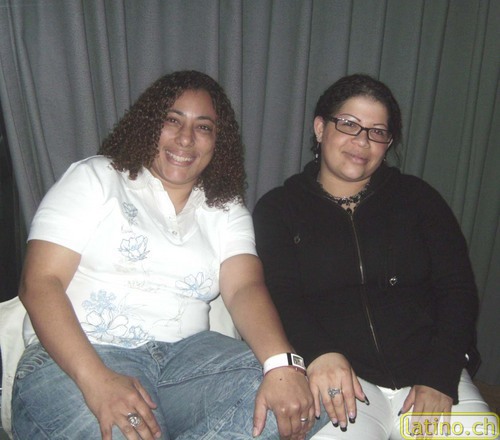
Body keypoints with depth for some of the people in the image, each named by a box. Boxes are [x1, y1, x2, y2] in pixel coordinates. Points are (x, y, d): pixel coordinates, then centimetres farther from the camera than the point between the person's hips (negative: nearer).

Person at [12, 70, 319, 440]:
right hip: (75, 357, -3)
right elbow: (40, 283, -6)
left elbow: (245, 288, -4)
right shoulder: (94, 178, 4)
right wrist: (95, 379, -22)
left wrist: (282, 364, -26)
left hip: (186, 353, 4)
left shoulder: (227, 210, 12)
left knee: (291, 402, -21)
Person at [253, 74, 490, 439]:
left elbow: (458, 289, 6)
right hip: (339, 379, -3)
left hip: (429, 373, 4)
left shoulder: (416, 198, 12)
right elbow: (280, 297, -5)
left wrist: (440, 379, -7)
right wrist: (319, 353, -25)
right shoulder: (279, 208, 7)